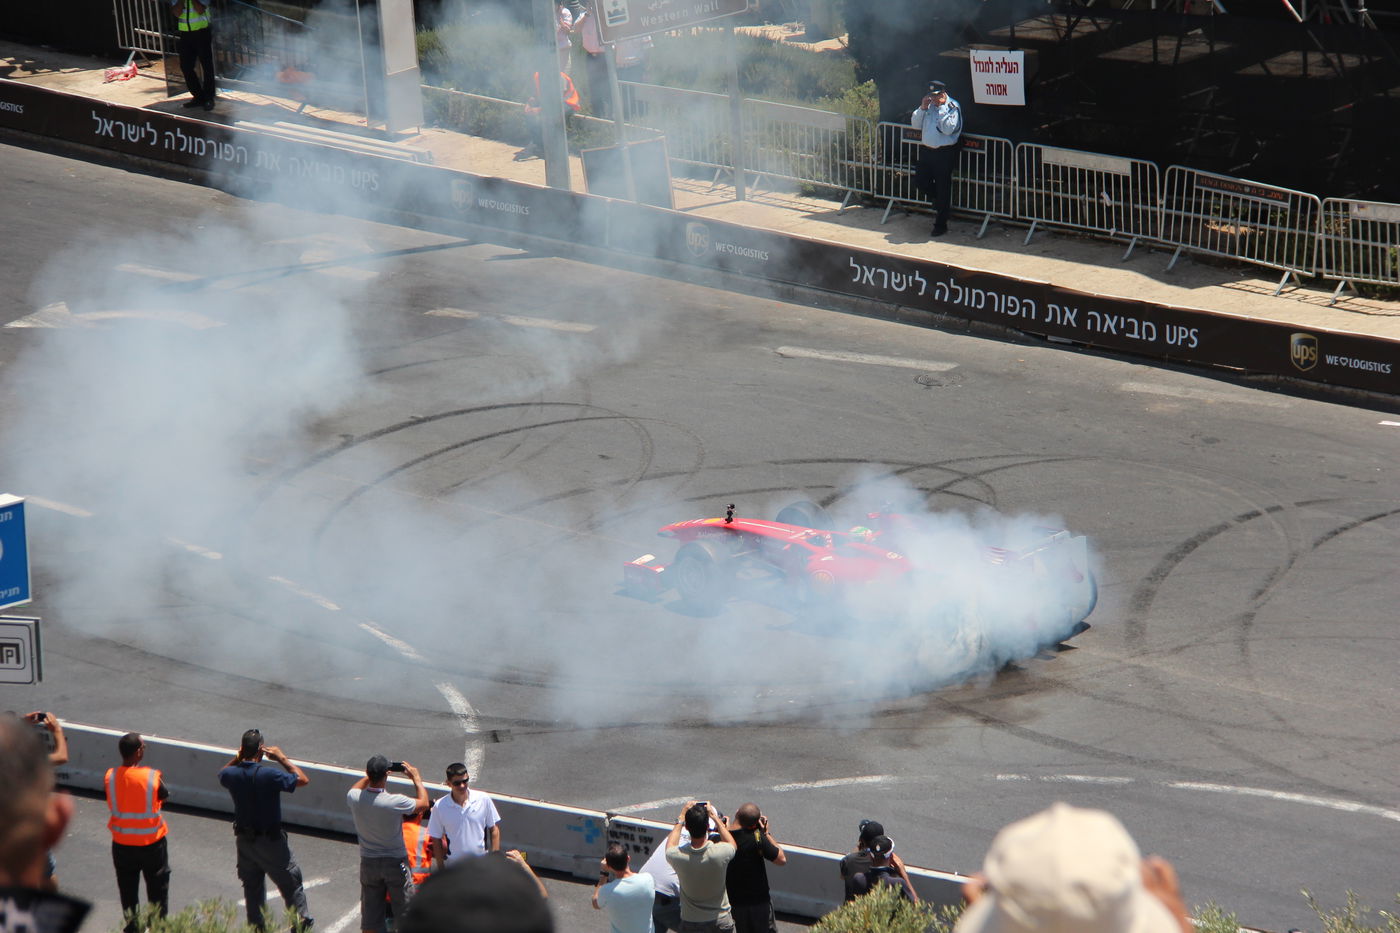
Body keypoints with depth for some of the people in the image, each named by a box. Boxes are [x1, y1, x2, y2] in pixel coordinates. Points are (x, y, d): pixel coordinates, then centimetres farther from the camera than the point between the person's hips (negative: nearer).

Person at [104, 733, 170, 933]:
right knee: (157, 887, 16)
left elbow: (112, 802, 2)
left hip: (122, 844, 2)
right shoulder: (152, 777, -21)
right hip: (152, 842, -2)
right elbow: (164, 796, -3)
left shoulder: (110, 777, -13)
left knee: (127, 890, 18)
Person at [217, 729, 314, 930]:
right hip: (270, 839, -5)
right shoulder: (269, 775, -27)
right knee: (291, 883, 11)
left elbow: (222, 774, 16)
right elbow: (303, 780, -16)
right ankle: (302, 921, 16)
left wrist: (237, 758, 1)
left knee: (252, 886, 19)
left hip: (244, 838, 5)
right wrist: (282, 758, -10)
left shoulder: (232, 775, -12)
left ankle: (256, 926, 26)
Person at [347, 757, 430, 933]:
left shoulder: (355, 798, -15)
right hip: (395, 862, -4)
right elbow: (423, 802, -7)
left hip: (368, 863, 4)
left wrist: (370, 775, 14)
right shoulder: (395, 802, -26)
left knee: (370, 913, 13)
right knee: (404, 909, 12)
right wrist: (416, 778, 5)